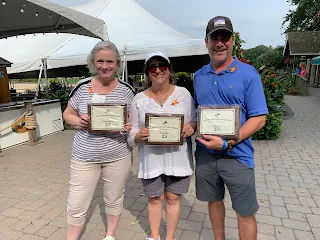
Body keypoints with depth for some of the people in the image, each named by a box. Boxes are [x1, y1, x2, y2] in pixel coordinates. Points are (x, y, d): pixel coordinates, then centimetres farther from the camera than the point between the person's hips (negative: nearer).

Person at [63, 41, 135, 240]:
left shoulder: (126, 90, -5)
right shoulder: (82, 87, -4)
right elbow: (67, 114, 6)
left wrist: (129, 127, -19)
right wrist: (79, 121, -15)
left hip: (118, 156, 0)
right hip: (85, 156, 0)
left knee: (114, 199, 18)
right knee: (76, 205, 9)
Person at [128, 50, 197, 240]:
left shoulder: (183, 93, -1)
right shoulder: (139, 100, -1)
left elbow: (196, 119, 5)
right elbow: (132, 134, 1)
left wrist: (191, 126, -17)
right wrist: (139, 135, -21)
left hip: (178, 158, 0)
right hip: (151, 159, 1)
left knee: (173, 198, 14)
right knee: (154, 199, 16)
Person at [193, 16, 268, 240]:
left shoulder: (248, 73, -9)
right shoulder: (199, 75, 5)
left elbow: (259, 118, -11)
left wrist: (227, 144, -21)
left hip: (237, 156, -4)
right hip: (205, 153, 4)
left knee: (245, 212, 9)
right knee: (214, 200, 20)